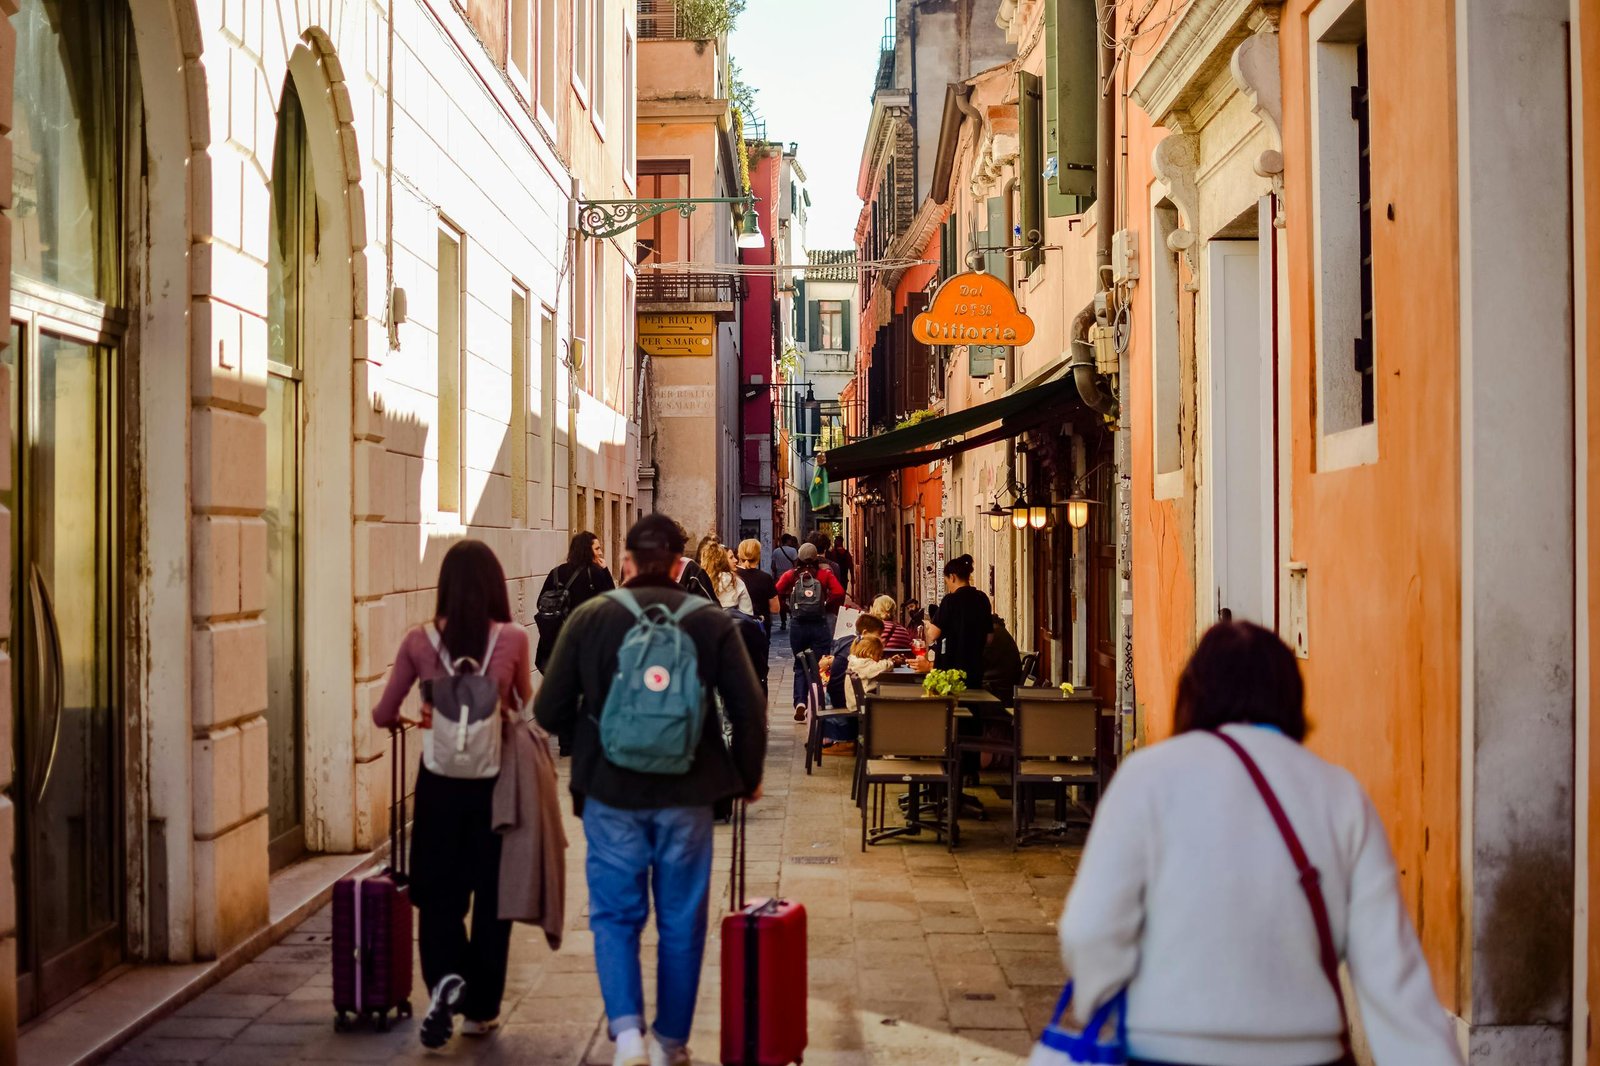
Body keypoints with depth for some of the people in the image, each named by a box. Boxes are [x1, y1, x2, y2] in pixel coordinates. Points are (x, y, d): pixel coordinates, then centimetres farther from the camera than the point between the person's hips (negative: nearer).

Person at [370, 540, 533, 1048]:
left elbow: (383, 715, 1)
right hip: (495, 781, 0)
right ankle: (480, 1009, 21)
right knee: (492, 894, 13)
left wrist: (410, 720, 23)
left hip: (439, 782, 0)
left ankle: (445, 978, -13)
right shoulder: (513, 639, -8)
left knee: (438, 893, 12)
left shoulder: (419, 642, -7)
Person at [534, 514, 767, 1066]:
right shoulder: (713, 622, -4)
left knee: (615, 914, 11)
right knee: (681, 921, 13)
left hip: (611, 792, 0)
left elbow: (549, 711, -2)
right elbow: (749, 710, -4)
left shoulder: (590, 617, -4)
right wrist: (748, 776, 13)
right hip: (687, 794, 0)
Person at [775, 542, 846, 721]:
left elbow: (777, 592, -6)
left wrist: (789, 605, 9)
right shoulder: (824, 574, 0)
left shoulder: (791, 575, 2)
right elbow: (839, 592, -12)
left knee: (800, 666, 13)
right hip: (820, 625, -1)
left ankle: (799, 702, -4)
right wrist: (829, 606, 3)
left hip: (798, 626, 1)